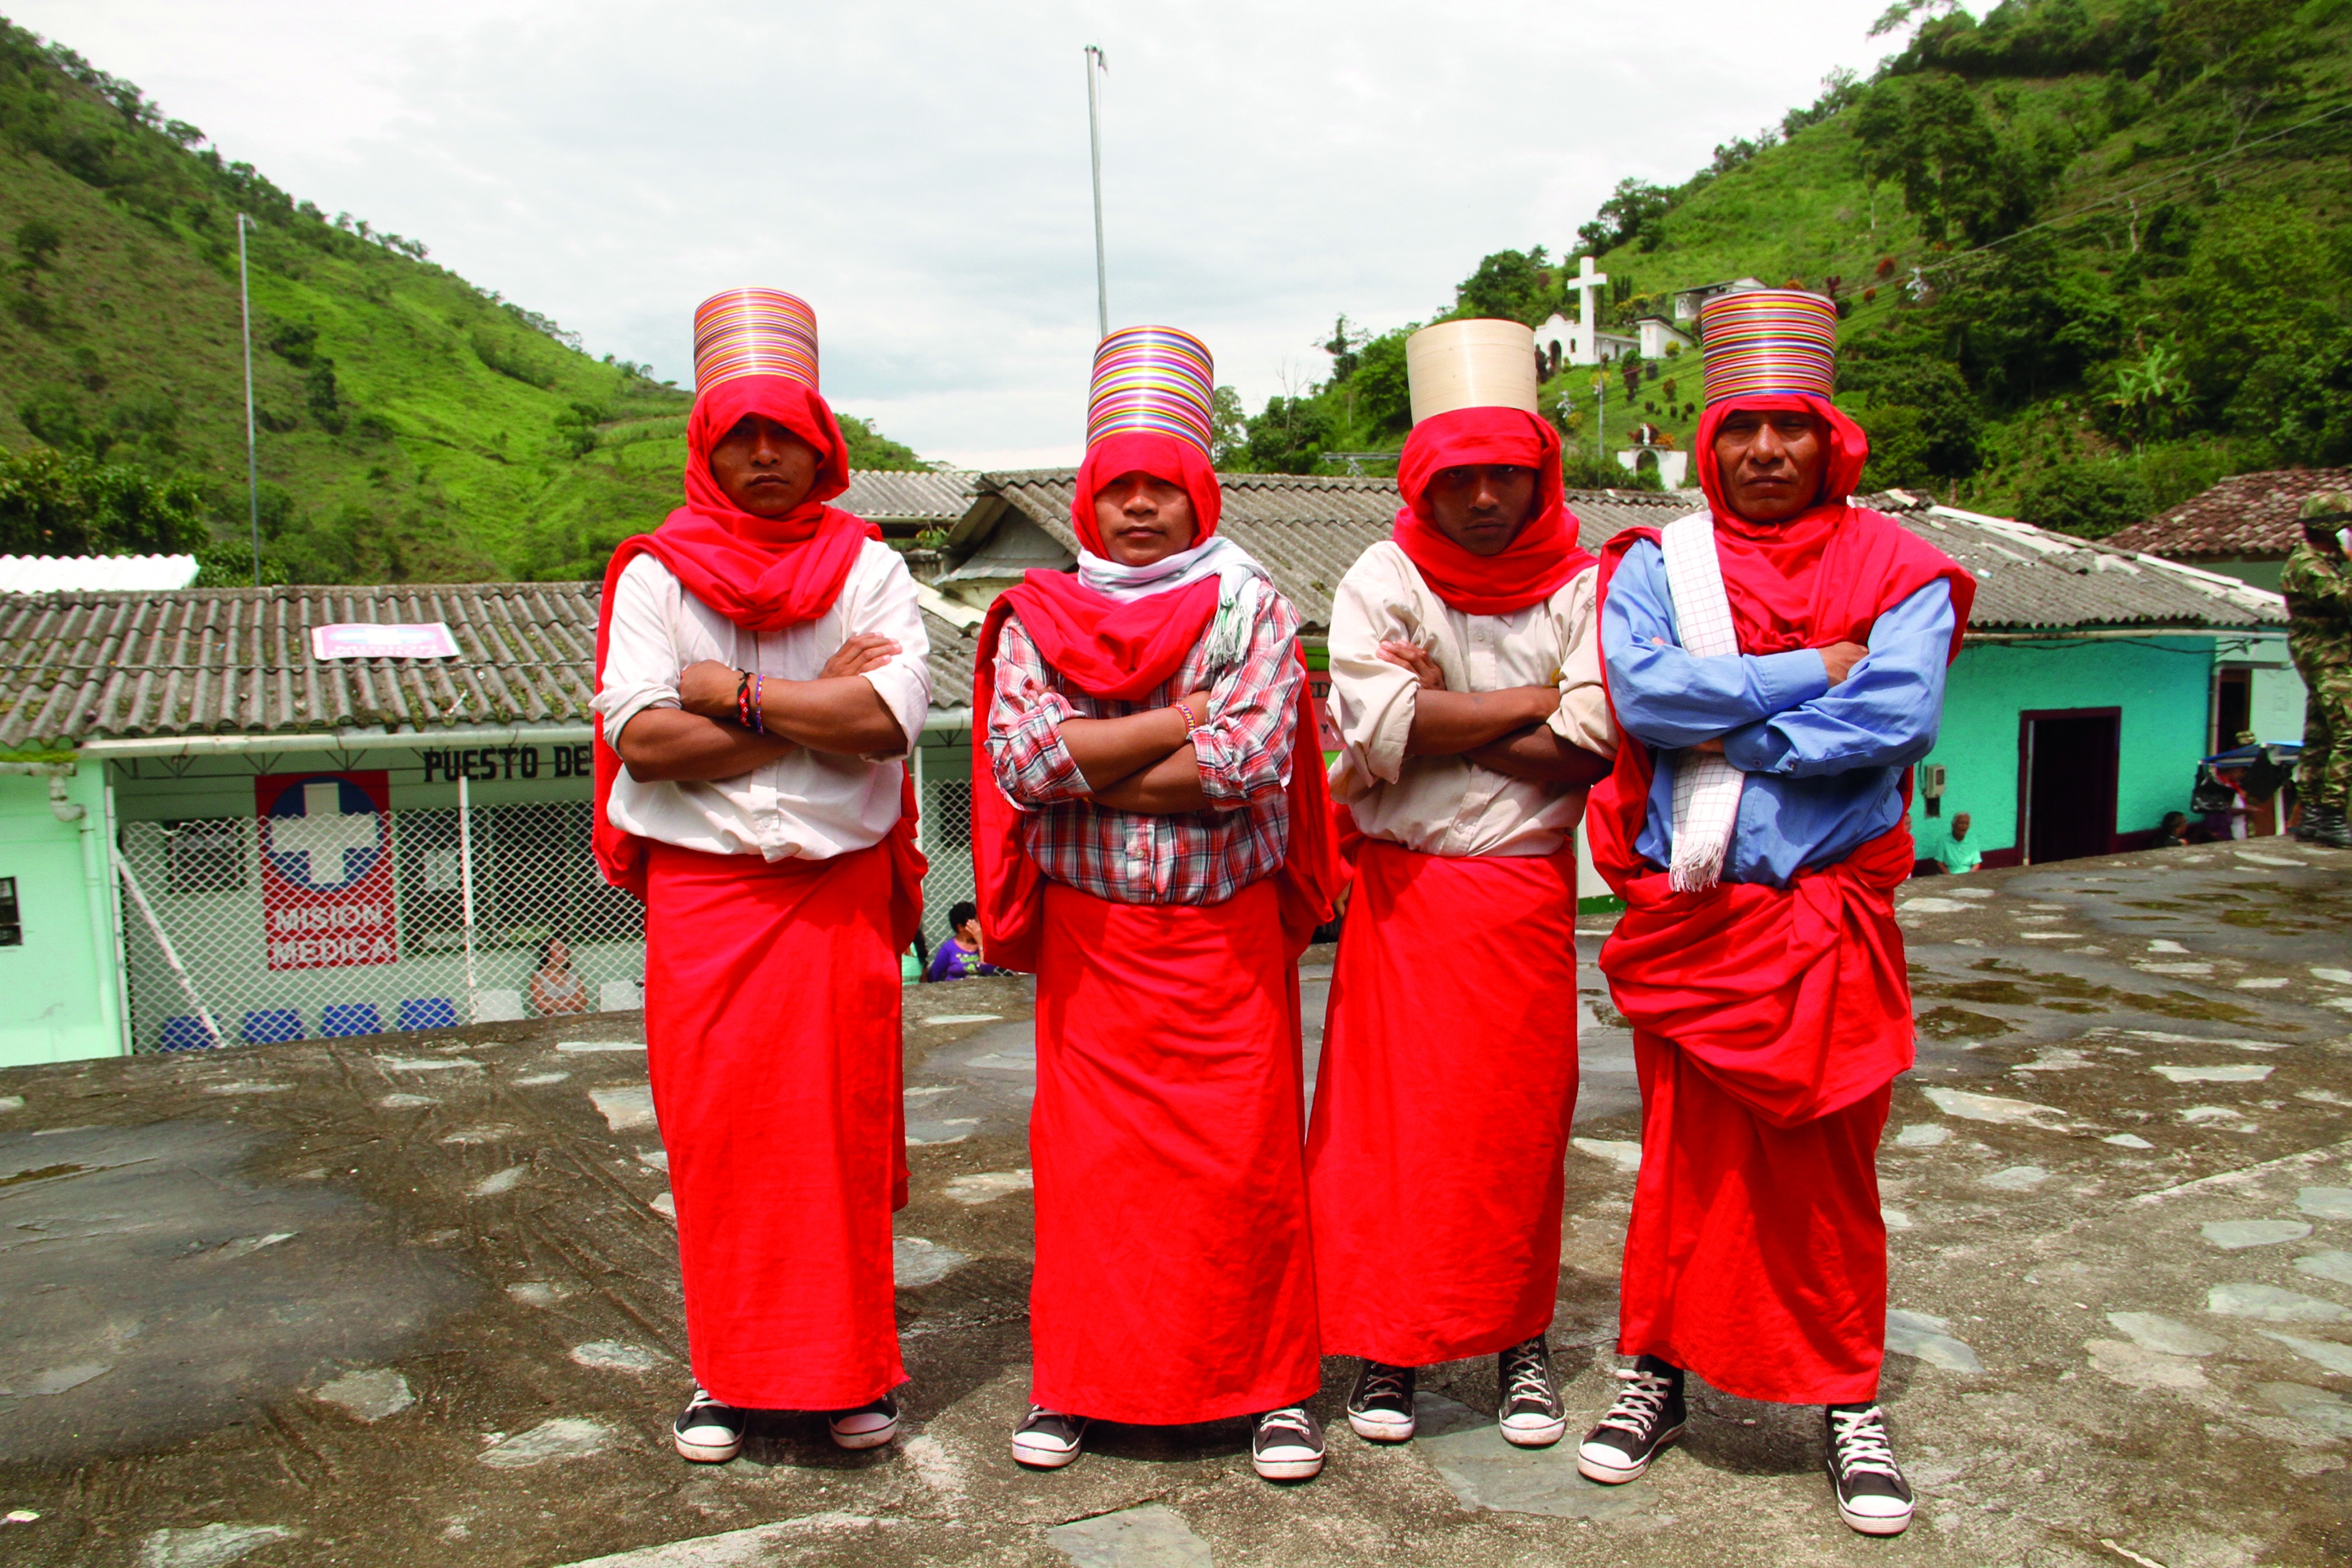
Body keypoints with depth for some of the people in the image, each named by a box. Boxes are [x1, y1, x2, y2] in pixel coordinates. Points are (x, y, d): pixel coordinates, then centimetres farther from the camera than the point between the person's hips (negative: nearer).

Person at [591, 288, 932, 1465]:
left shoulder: (868, 566, 4)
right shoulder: (656, 572, 3)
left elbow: (893, 716, -11)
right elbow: (640, 736, -10)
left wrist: (733, 693, -10)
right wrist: (816, 712, -11)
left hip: (841, 885, 0)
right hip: (702, 890, 0)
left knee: (843, 1126, 3)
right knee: (716, 1128, 4)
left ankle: (850, 1367, 18)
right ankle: (732, 1372, 20)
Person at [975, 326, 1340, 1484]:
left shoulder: (1250, 606, 0)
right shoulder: (1038, 617, 5)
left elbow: (1253, 759, -15)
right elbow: (1018, 755, -11)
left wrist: (1090, 772, -10)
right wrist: (1182, 718, -12)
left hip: (1228, 926, -1)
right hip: (1088, 932, 2)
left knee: (1247, 1162, 2)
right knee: (1085, 1159, 6)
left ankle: (1272, 1386, 19)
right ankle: (1074, 1381, 22)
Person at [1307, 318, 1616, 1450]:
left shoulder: (1580, 586, 1)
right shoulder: (1382, 580, -1)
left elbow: (1588, 751, -11)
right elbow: (1382, 726, -17)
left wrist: (1437, 716, -12)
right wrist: (1534, 700, -10)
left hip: (1529, 890, 1)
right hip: (1404, 890, -1)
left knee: (1522, 1116, 7)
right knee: (1390, 1119, 2)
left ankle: (1521, 1340, 24)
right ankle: (1385, 1343, 17)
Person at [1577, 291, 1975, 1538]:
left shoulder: (1896, 570, 3)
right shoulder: (1655, 563, 5)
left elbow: (1900, 717, -13)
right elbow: (1639, 689, -14)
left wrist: (1728, 729, -12)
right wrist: (1810, 672, -12)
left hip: (1830, 911, 0)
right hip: (1686, 910, 1)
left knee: (1828, 1167, 8)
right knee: (1684, 1153, 10)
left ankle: (1851, 1404, 24)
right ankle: (1658, 1371, 26)